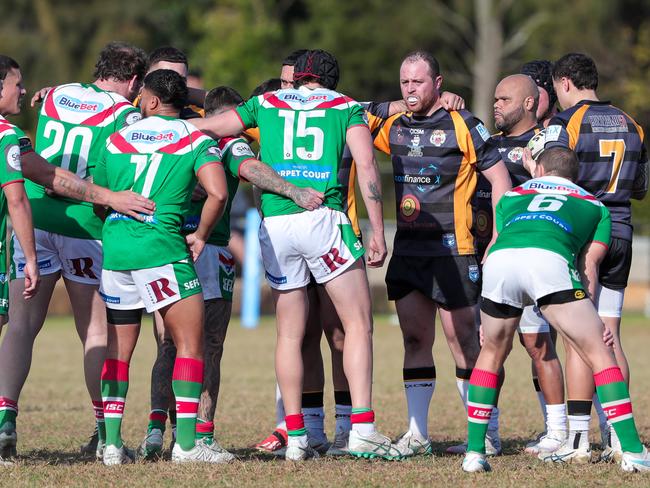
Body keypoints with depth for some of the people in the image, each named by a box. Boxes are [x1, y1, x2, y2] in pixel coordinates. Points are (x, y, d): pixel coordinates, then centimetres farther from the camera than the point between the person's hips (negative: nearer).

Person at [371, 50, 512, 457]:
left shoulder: (464, 125, -5)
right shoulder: (393, 126, 10)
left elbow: (500, 179, -3)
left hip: (452, 250, -5)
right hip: (407, 251, 5)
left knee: (462, 339, -3)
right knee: (415, 339, 4)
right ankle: (417, 433, 6)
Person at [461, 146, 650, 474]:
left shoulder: (512, 196, 40)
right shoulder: (595, 205, 34)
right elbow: (589, 267, 23)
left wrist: (488, 319, 41)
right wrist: (588, 318, 23)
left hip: (499, 262, 3)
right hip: (550, 259, -3)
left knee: (492, 355, 26)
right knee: (599, 354, 7)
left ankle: (474, 452, 23)